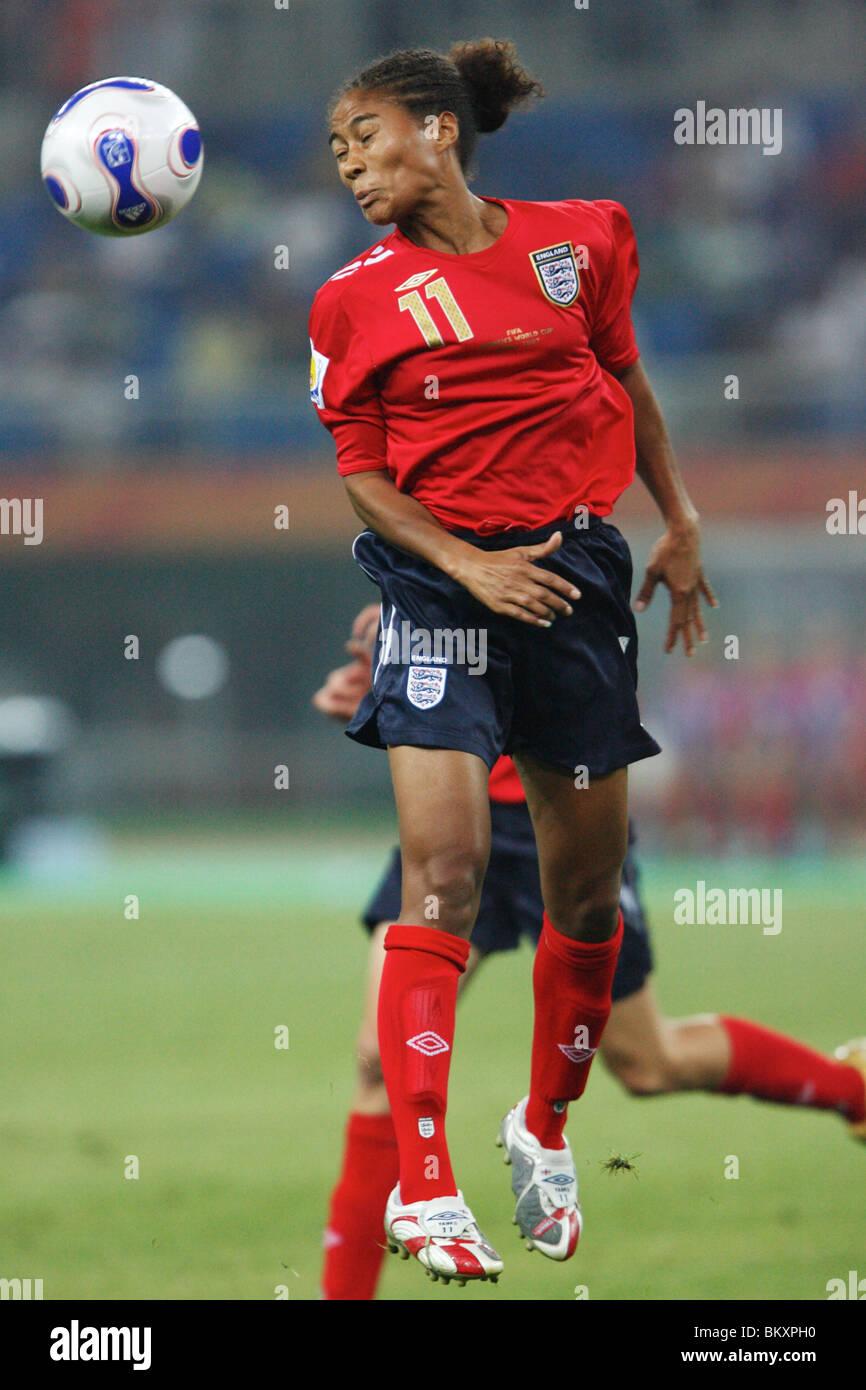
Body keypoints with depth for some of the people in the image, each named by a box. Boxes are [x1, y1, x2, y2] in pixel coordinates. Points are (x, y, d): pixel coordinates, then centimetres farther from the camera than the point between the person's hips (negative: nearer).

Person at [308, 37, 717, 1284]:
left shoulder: (583, 239, 5)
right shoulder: (359, 300, 0)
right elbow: (363, 475, 2)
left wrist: (681, 524, 18)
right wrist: (464, 565, -12)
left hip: (578, 572, 3)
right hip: (441, 581, -3)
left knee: (589, 887, 9)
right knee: (445, 868, -16)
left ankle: (545, 1128, 33)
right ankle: (424, 1191, -18)